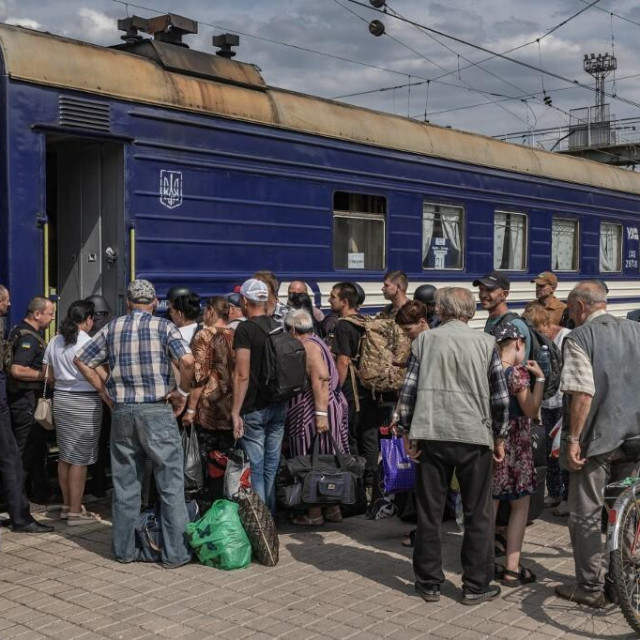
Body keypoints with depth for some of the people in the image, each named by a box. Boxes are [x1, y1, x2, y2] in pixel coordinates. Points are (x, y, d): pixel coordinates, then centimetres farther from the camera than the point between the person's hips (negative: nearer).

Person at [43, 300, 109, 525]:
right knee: (80, 458, -2)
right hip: (84, 402, -7)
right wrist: (113, 403, -14)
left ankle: (67, 505, 26)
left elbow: (49, 377, 13)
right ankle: (75, 512, 4)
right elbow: (100, 379, -18)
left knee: (65, 455, 15)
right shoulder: (87, 343, -13)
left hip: (61, 399, 8)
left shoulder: (54, 342, 9)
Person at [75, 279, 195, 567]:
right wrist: (182, 392, -4)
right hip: (157, 411, -4)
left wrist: (104, 390, 11)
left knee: (125, 484, 13)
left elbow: (81, 360, 8)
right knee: (171, 484, 3)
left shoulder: (112, 328, 7)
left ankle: (124, 549, 21)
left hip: (122, 411, 4)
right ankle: (176, 552, 4)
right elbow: (187, 360, -17)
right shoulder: (163, 326, -3)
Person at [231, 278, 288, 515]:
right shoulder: (279, 327, 8)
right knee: (272, 466, 12)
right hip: (279, 406, 6)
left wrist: (235, 412, -14)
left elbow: (242, 375, -17)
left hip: (254, 408, -6)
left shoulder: (245, 329, -12)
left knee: (255, 468, 0)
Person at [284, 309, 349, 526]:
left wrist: (320, 413, -28)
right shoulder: (314, 343, 17)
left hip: (312, 411, -10)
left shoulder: (308, 346, -13)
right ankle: (332, 508, 19)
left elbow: (321, 380, -23)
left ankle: (315, 513, 3)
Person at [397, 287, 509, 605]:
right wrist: (499, 437, 10)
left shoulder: (425, 339, 3)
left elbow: (408, 389, -1)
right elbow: (500, 395, 0)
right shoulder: (485, 342, 1)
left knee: (429, 512, 10)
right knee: (478, 514, 10)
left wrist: (407, 431, 7)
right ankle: (476, 585, 15)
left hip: (431, 435, 1)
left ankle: (429, 583, 18)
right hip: (474, 436, -1)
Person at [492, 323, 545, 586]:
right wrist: (539, 378, -8)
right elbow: (531, 410, -13)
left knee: (490, 503, 13)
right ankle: (512, 568, 4)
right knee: (520, 505, 4)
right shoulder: (517, 373, -15)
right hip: (514, 446, -6)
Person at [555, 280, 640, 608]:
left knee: (586, 516, 6)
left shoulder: (579, 338, -11)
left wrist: (573, 439, -14)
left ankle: (590, 588, 12)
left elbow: (582, 394, -20)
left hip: (596, 438, -6)